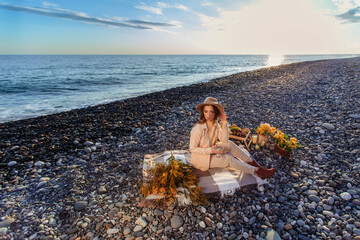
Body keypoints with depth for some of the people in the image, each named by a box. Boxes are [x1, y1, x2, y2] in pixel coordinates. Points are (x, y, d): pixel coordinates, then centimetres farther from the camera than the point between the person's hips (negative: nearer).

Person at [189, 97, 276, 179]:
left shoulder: (215, 124, -6)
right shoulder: (198, 128, -28)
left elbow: (225, 140, -9)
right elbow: (192, 149, -22)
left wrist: (224, 124, -19)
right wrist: (210, 150, -30)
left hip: (211, 150, 6)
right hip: (200, 157, -6)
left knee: (229, 144, -12)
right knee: (229, 159, -15)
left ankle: (254, 163, -6)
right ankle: (258, 171, -6)